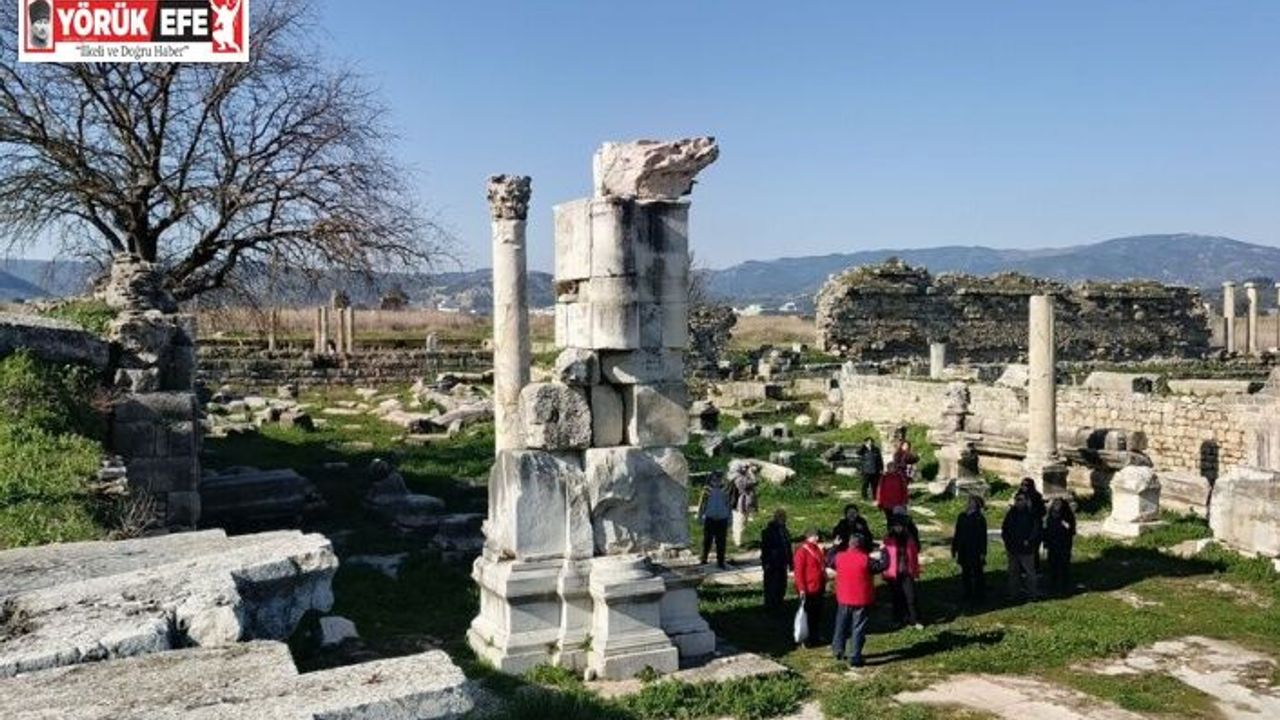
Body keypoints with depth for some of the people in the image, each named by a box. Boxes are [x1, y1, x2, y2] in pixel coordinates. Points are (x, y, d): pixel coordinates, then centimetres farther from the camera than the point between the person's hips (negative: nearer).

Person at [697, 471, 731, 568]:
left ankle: (720, 562, 9)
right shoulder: (707, 490, -1)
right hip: (709, 519, -2)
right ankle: (704, 559, 19)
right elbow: (702, 504, 4)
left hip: (722, 519, 2)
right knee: (707, 540, 3)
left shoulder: (724, 491, 4)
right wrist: (700, 517, 2)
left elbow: (728, 505, 11)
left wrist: (729, 520, 12)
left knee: (721, 542, 2)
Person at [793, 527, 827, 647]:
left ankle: (817, 637, 27)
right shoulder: (802, 551, -16)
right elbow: (798, 572, -17)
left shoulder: (817, 549, 9)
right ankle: (808, 640, 9)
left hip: (819, 589, 8)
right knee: (808, 615, 1)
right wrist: (801, 589, -20)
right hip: (808, 591, -8)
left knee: (818, 614, 15)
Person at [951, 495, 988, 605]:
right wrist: (954, 549, 12)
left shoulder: (980, 518, -7)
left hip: (976, 552, -5)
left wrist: (983, 552, -12)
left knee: (977, 574, 4)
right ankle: (966, 595, 21)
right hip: (964, 551, 5)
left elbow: (983, 537, -8)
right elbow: (957, 534, 12)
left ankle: (979, 595, 13)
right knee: (965, 574, 12)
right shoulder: (962, 517, 6)